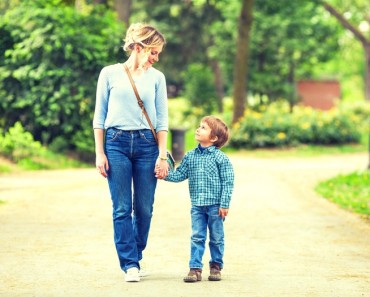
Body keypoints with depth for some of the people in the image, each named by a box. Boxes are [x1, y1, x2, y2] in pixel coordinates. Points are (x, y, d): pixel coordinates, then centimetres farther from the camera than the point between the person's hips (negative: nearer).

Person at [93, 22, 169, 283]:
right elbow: (99, 116, 5)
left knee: (144, 208, 2)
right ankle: (130, 264, -1)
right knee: (122, 208, -4)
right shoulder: (110, 74, 3)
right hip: (116, 142, -1)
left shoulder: (157, 77, 7)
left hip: (147, 144, 2)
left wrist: (162, 156, -1)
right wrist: (99, 152, -1)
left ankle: (136, 258, 18)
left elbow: (162, 119, 6)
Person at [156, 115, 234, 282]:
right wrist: (165, 175, -10)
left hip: (215, 206, -4)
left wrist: (224, 204, -12)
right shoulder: (190, 156, 5)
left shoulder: (220, 158, -9)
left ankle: (216, 266, 22)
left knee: (216, 238, 8)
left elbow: (228, 182, -8)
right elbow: (180, 174, 8)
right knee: (197, 237, 2)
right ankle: (195, 268, 3)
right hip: (197, 206, 4)